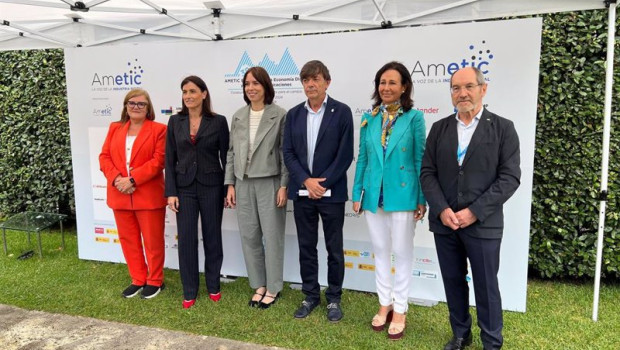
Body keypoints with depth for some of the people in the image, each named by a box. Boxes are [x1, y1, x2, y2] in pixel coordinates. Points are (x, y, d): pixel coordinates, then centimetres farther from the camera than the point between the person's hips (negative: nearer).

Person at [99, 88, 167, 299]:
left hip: (148, 195, -5)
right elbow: (104, 157, 6)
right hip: (120, 196, 5)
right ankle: (138, 279, 28)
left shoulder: (158, 129, -2)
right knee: (128, 240, 13)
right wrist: (116, 179, -12)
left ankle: (155, 281, 21)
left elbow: (158, 161, -12)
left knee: (152, 240, 5)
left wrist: (132, 179, -19)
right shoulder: (115, 128, 13)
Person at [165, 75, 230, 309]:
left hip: (211, 187, -2)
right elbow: (170, 159, 3)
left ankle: (213, 286, 26)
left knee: (212, 237, 9)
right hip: (184, 187, 2)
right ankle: (189, 291, 19)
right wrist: (171, 192, -3)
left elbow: (226, 157, -1)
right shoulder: (175, 121, 5)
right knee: (186, 239, 5)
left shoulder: (218, 121, -2)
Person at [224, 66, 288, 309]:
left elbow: (285, 153, -7)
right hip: (244, 184, 5)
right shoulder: (238, 116, 9)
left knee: (272, 236, 4)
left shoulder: (280, 115, -5)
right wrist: (230, 184, 5)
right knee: (249, 236, 10)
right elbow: (232, 152, 10)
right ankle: (258, 285, 26)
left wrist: (284, 186, -11)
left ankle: (273, 288, 19)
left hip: (270, 183, -5)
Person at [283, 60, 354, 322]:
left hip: (331, 192, -3)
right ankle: (311, 295, 27)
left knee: (334, 249, 8)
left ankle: (334, 298, 23)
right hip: (302, 192, 3)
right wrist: (306, 181, -11)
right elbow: (288, 153, 2)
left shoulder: (341, 112, -3)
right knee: (306, 247, 11)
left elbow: (345, 154, -8)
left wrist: (323, 183, -13)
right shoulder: (294, 114, 7)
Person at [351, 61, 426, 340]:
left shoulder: (414, 117, -5)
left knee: (402, 253, 7)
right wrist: (357, 194, 6)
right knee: (380, 251, 13)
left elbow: (420, 159, -4)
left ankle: (399, 310, 21)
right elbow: (362, 158, 8)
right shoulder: (369, 118, 6)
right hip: (374, 195, 4)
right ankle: (385, 304, 29)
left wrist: (422, 199, -6)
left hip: (402, 195, -4)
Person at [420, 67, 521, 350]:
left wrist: (474, 212, -15)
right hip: (444, 222, 3)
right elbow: (427, 173, 4)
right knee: (453, 282, 14)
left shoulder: (503, 128, -1)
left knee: (486, 287, 8)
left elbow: (509, 178, -8)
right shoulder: (439, 128, 7)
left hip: (483, 224, -3)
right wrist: (442, 210, -10)